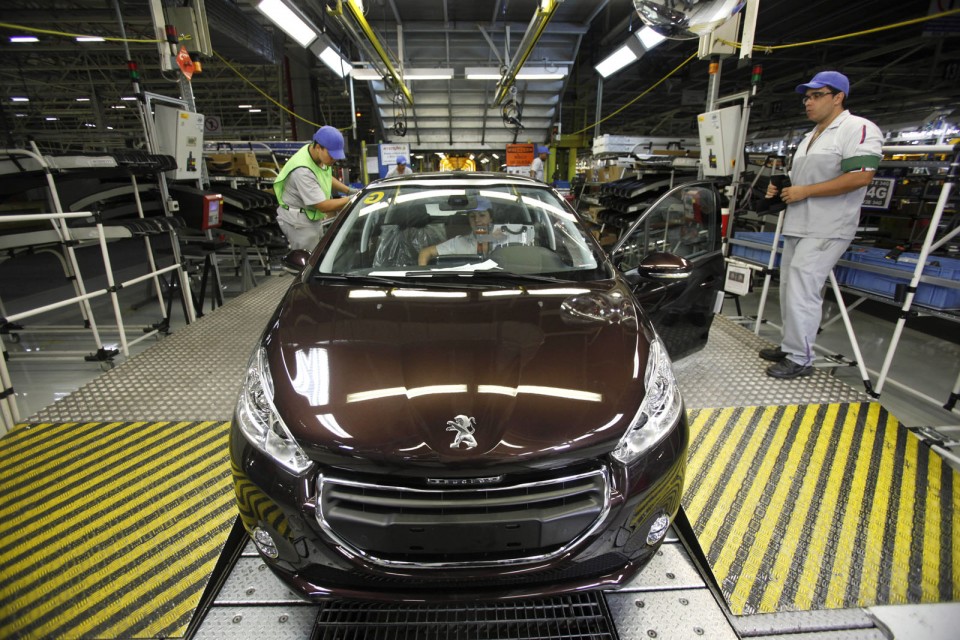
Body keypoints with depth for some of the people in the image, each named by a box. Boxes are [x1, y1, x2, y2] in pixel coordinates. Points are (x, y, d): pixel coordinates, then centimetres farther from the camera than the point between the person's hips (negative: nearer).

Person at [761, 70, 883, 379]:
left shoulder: (859, 129, -8)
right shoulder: (810, 137, 22)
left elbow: (860, 177, -20)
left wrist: (804, 191, -19)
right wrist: (780, 187, 11)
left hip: (826, 231, -10)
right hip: (797, 226, 10)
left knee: (802, 292, -14)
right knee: (789, 289, 12)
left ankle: (800, 359, -6)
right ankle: (789, 345, 22)